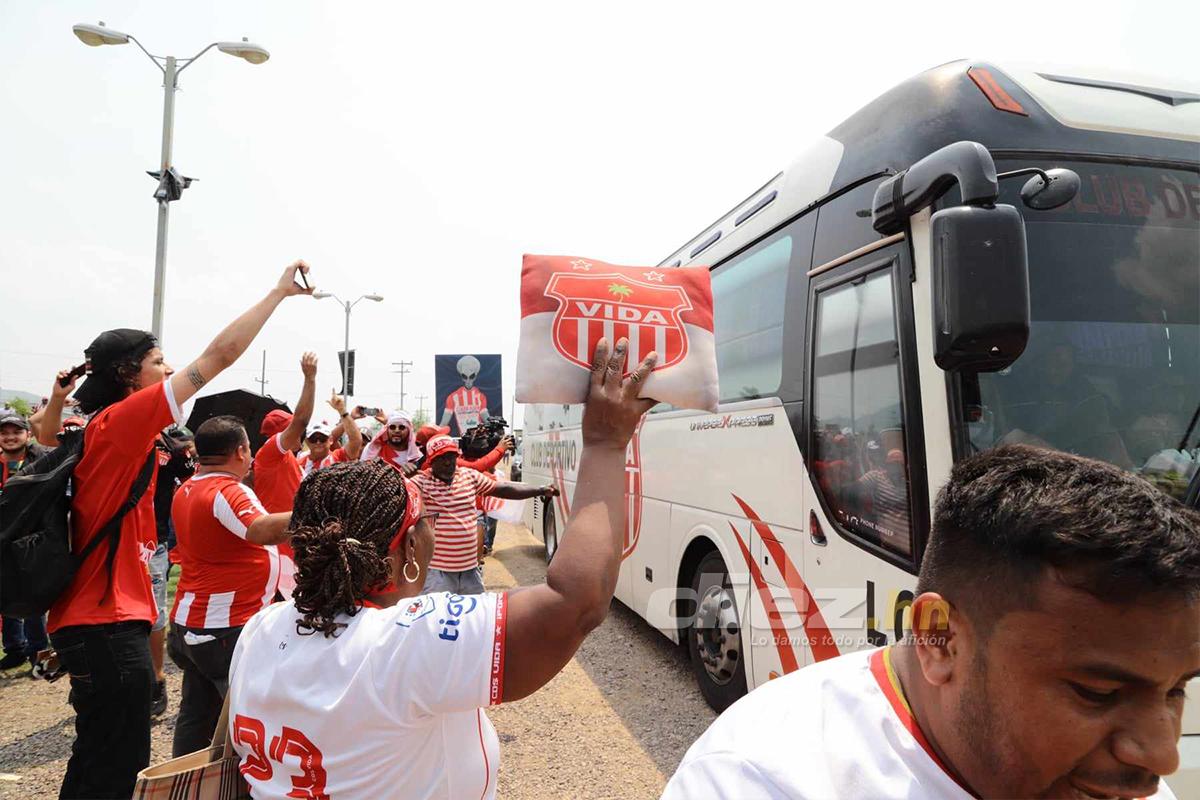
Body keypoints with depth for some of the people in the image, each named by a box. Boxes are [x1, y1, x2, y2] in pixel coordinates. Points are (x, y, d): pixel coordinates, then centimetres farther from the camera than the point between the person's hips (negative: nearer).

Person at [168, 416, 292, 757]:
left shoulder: (187, 491, 7)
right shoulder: (227, 492, -21)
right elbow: (263, 531, -40)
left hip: (192, 623, 9)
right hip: (228, 629, -9)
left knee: (196, 715, 18)